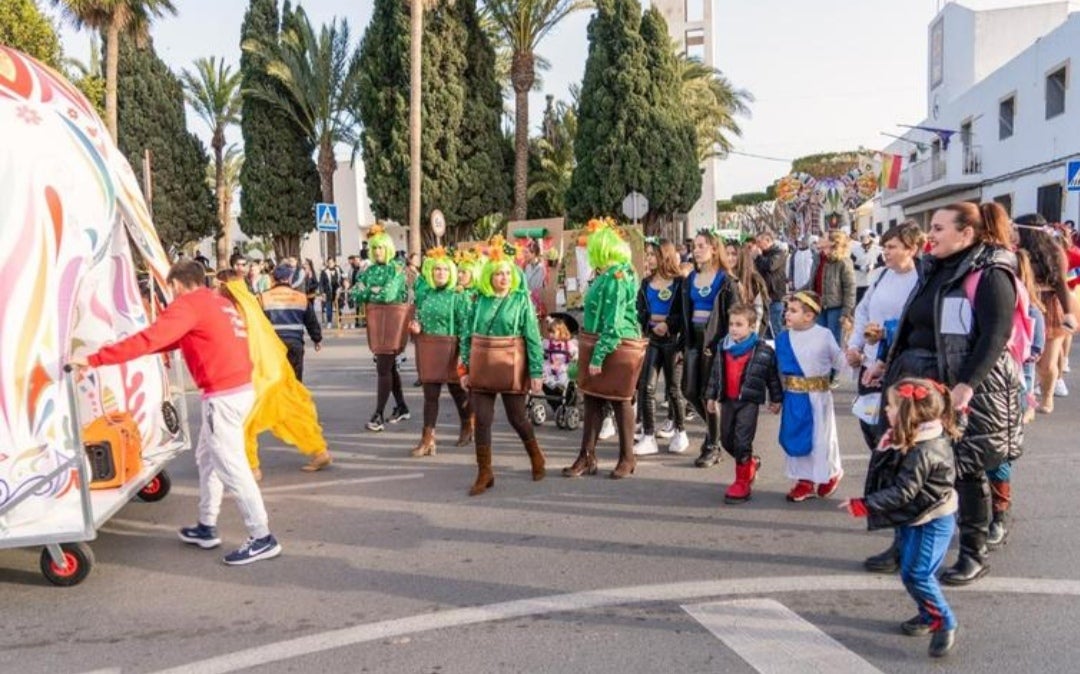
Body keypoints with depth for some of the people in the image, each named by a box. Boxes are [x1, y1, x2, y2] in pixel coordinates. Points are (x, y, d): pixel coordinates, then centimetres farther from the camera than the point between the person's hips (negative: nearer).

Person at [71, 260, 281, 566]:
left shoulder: (187, 304, -9)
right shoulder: (219, 302, 19)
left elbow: (148, 340, -17)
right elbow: (177, 338, 26)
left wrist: (93, 359, -14)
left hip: (223, 396, -10)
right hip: (238, 388, 10)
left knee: (231, 466, -4)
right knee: (207, 457, 20)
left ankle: (262, 538, 0)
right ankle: (207, 528, 28)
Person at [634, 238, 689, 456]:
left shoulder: (679, 282, -4)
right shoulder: (646, 283, 10)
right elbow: (640, 312, 5)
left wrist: (668, 323, -20)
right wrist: (654, 320, -13)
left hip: (673, 340, -4)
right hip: (651, 340, 4)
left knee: (673, 389, 7)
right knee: (645, 387, -5)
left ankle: (680, 433, 26)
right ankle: (648, 437, 1)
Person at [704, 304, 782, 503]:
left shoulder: (762, 350, -8)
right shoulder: (724, 347, 6)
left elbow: (773, 376, 0)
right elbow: (716, 373, 14)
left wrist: (775, 399, 4)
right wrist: (712, 396, 15)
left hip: (749, 401, -6)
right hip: (727, 400, 6)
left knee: (742, 441, -8)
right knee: (726, 440, 11)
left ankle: (742, 482, 4)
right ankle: (751, 463, 37)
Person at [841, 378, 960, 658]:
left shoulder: (923, 452, -28)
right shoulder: (910, 441, 1)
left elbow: (902, 492, -28)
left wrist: (864, 506, -27)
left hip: (932, 521, -10)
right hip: (913, 517, 10)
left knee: (916, 574, -9)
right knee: (910, 571, 16)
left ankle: (944, 623, 7)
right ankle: (928, 615, 32)